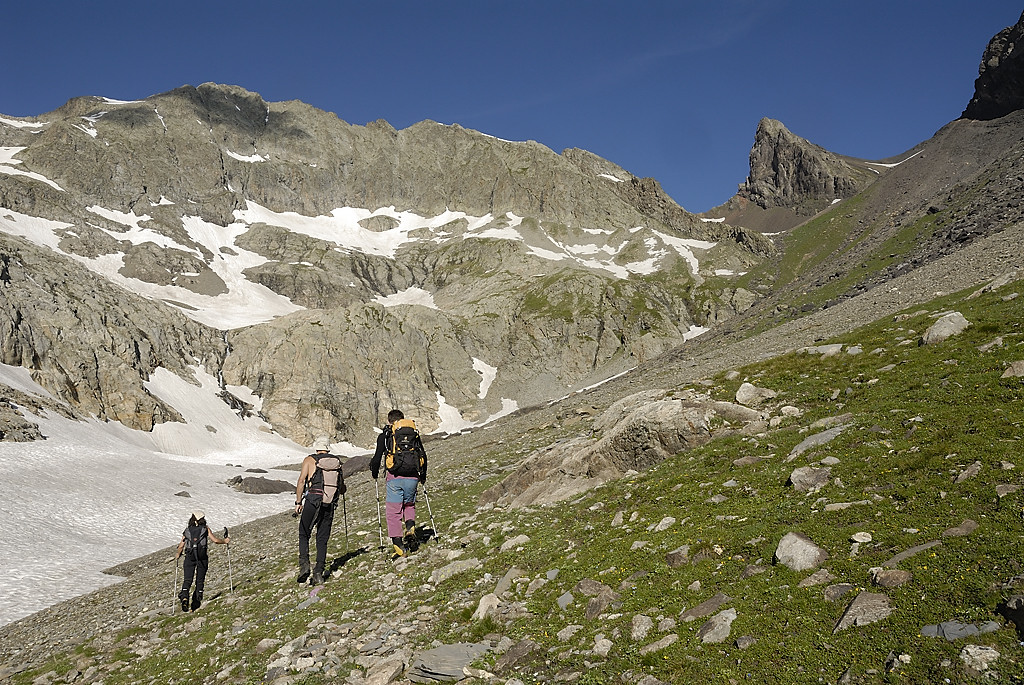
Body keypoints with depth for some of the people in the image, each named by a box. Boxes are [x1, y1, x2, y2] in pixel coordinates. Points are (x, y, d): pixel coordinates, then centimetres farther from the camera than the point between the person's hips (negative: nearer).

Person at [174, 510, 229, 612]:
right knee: (200, 581, 9)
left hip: (189, 557, 1)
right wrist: (225, 541, 18)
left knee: (187, 580, 0)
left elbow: (181, 546, 8)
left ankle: (184, 596, -23)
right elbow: (215, 540, 0)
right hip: (202, 558, -1)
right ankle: (197, 600, 2)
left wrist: (177, 555, 26)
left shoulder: (187, 531, 10)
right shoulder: (205, 529, 5)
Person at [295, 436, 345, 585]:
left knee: (304, 534, 13)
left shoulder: (310, 460, 6)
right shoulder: (337, 462, 14)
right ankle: (318, 573, 4)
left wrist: (298, 502, 1)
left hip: (312, 501, -3)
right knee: (322, 539, 10)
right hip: (330, 505, 3)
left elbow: (301, 481, -5)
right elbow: (343, 489, 17)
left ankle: (304, 564, -4)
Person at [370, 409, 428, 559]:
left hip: (395, 477, -3)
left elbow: (377, 458, 2)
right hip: (412, 477, 3)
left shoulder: (384, 435, 5)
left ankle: (400, 547, -2)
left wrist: (374, 473, 21)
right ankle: (410, 528, -1)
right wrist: (423, 476, 29)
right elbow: (423, 456, 15)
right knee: (409, 504, 25)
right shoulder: (415, 434, 13)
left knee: (393, 512, 5)